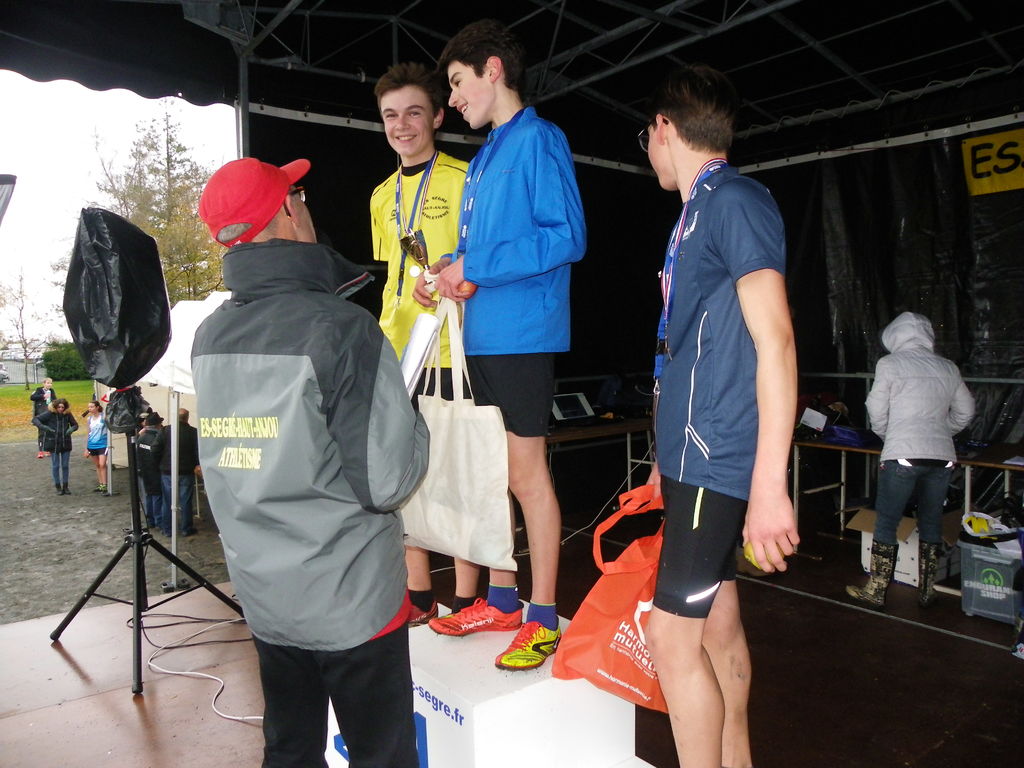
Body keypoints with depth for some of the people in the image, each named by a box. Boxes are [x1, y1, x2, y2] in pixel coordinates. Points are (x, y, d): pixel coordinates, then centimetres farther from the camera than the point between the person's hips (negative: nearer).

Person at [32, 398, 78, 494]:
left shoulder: (68, 414, -2)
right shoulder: (49, 413, -9)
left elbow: (75, 424, 8)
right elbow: (35, 419, -10)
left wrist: (72, 429, -16)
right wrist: (43, 427, -28)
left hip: (66, 444, 2)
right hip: (53, 444, -2)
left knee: (65, 465, 8)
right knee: (55, 466, 6)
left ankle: (65, 486, 19)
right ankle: (58, 487, 16)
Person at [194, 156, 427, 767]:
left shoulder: (209, 336, -1)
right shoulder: (342, 328, -21)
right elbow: (387, 483, -22)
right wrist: (415, 423, -3)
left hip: (264, 596, 6)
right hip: (352, 602, -6)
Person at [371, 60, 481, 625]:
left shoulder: (463, 179, -3)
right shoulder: (381, 196, 18)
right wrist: (386, 334, 18)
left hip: (452, 350, -7)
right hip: (395, 351, 7)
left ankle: (464, 601, 15)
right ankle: (418, 594, 26)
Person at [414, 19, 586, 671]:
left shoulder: (539, 139, -5)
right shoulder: (484, 157, 20)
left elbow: (568, 236, -15)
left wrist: (475, 268, -16)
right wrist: (449, 279, 5)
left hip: (523, 335, -8)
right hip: (480, 336, 8)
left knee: (528, 474, -3)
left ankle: (543, 619, 11)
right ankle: (501, 600, 26)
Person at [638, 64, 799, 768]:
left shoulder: (735, 201, -11)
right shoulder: (697, 214, 17)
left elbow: (775, 345, -19)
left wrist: (769, 487, -23)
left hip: (718, 461, -9)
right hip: (694, 454, 9)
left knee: (673, 632, -4)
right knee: (718, 620, 17)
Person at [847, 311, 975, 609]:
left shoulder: (889, 364, -2)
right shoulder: (948, 368, 11)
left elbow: (877, 412, -1)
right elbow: (965, 412, 18)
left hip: (902, 455, -5)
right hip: (942, 457, 5)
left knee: (886, 524, 3)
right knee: (931, 524, 15)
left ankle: (876, 592, 9)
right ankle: (927, 591, 23)